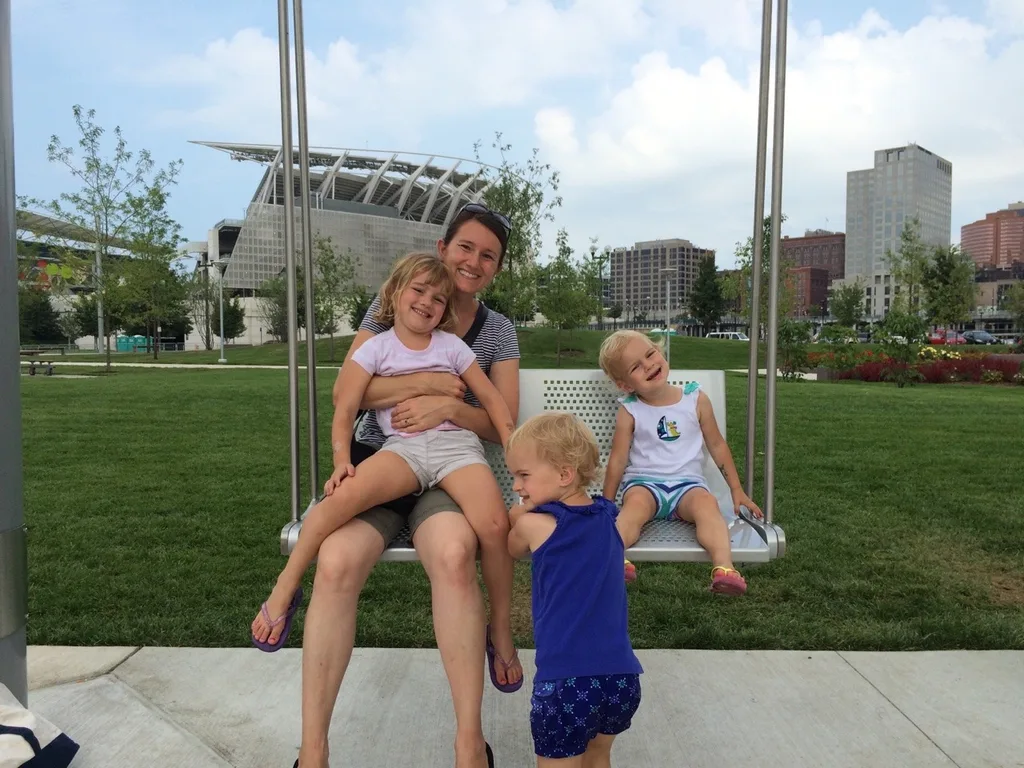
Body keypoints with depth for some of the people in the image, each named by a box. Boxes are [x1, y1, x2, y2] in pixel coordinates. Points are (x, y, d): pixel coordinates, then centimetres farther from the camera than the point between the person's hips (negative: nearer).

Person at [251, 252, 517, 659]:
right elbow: (345, 411, 4)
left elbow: (491, 398, 13)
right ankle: (285, 589, -10)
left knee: (492, 523, -28)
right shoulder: (376, 348, 10)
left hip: (456, 444, 1)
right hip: (403, 447, 0)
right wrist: (341, 461, -13)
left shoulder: (451, 346, 13)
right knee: (347, 493, -33)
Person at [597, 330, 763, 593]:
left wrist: (737, 490, 15)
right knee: (636, 502, -36)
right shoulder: (630, 411, 2)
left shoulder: (695, 400, 5)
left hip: (687, 482, 1)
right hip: (643, 482, 0)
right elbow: (617, 460, 5)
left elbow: (717, 445, 14)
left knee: (706, 502, -34)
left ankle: (724, 567, -53)